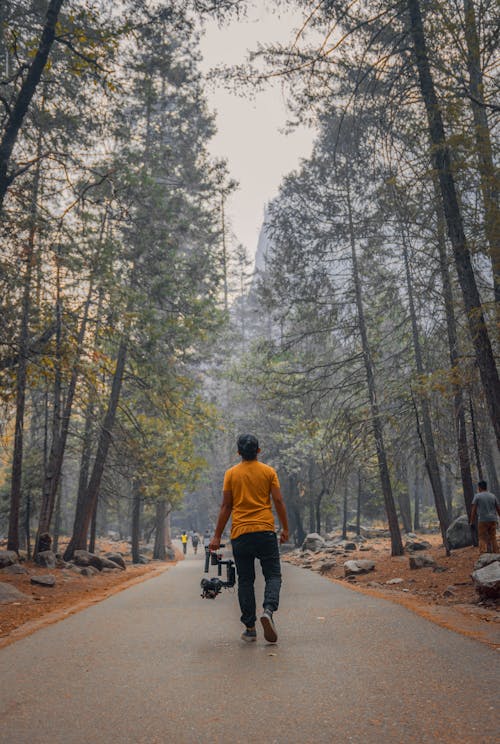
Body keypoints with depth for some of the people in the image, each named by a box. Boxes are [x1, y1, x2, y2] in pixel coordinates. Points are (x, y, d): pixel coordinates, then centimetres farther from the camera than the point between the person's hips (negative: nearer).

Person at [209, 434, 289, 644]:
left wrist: (217, 536, 7)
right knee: (273, 575, 8)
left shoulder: (231, 474, 3)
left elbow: (226, 506, 2)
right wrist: (285, 528, 9)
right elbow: (278, 502, -2)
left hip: (240, 534, 1)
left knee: (245, 580, 9)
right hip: (265, 532, -1)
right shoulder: (268, 472, 1)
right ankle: (268, 609, -18)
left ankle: (250, 628, 10)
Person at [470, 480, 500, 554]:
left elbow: (473, 510, -6)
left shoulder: (477, 496, -3)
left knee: (483, 538, 1)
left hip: (482, 520, -4)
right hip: (493, 520, 4)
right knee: (493, 538, 11)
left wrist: (472, 521, 0)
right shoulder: (493, 496, 9)